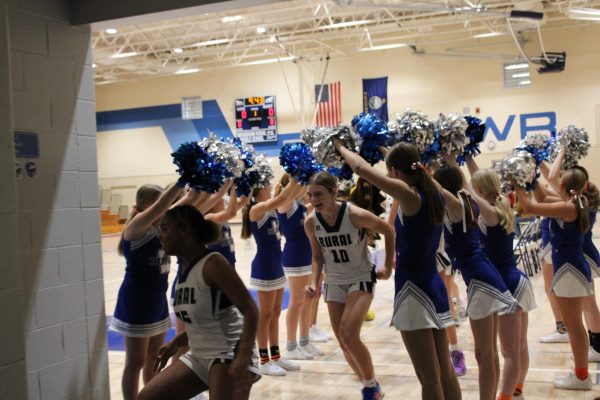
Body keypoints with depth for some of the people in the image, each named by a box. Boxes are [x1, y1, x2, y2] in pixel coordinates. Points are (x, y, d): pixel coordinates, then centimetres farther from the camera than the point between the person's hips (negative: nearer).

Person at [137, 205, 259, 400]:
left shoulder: (212, 263, -18)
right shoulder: (186, 266, 9)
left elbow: (250, 310, -21)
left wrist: (244, 356, -31)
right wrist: (175, 344, 18)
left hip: (229, 354, -9)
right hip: (199, 356, 9)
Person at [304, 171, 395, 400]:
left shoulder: (356, 215, -24)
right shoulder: (310, 222, -11)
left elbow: (389, 231, -8)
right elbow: (318, 256, 5)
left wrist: (389, 267, -4)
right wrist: (314, 282, -10)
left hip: (361, 279, -5)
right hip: (334, 283, 5)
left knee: (349, 336, -20)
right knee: (344, 344, 7)